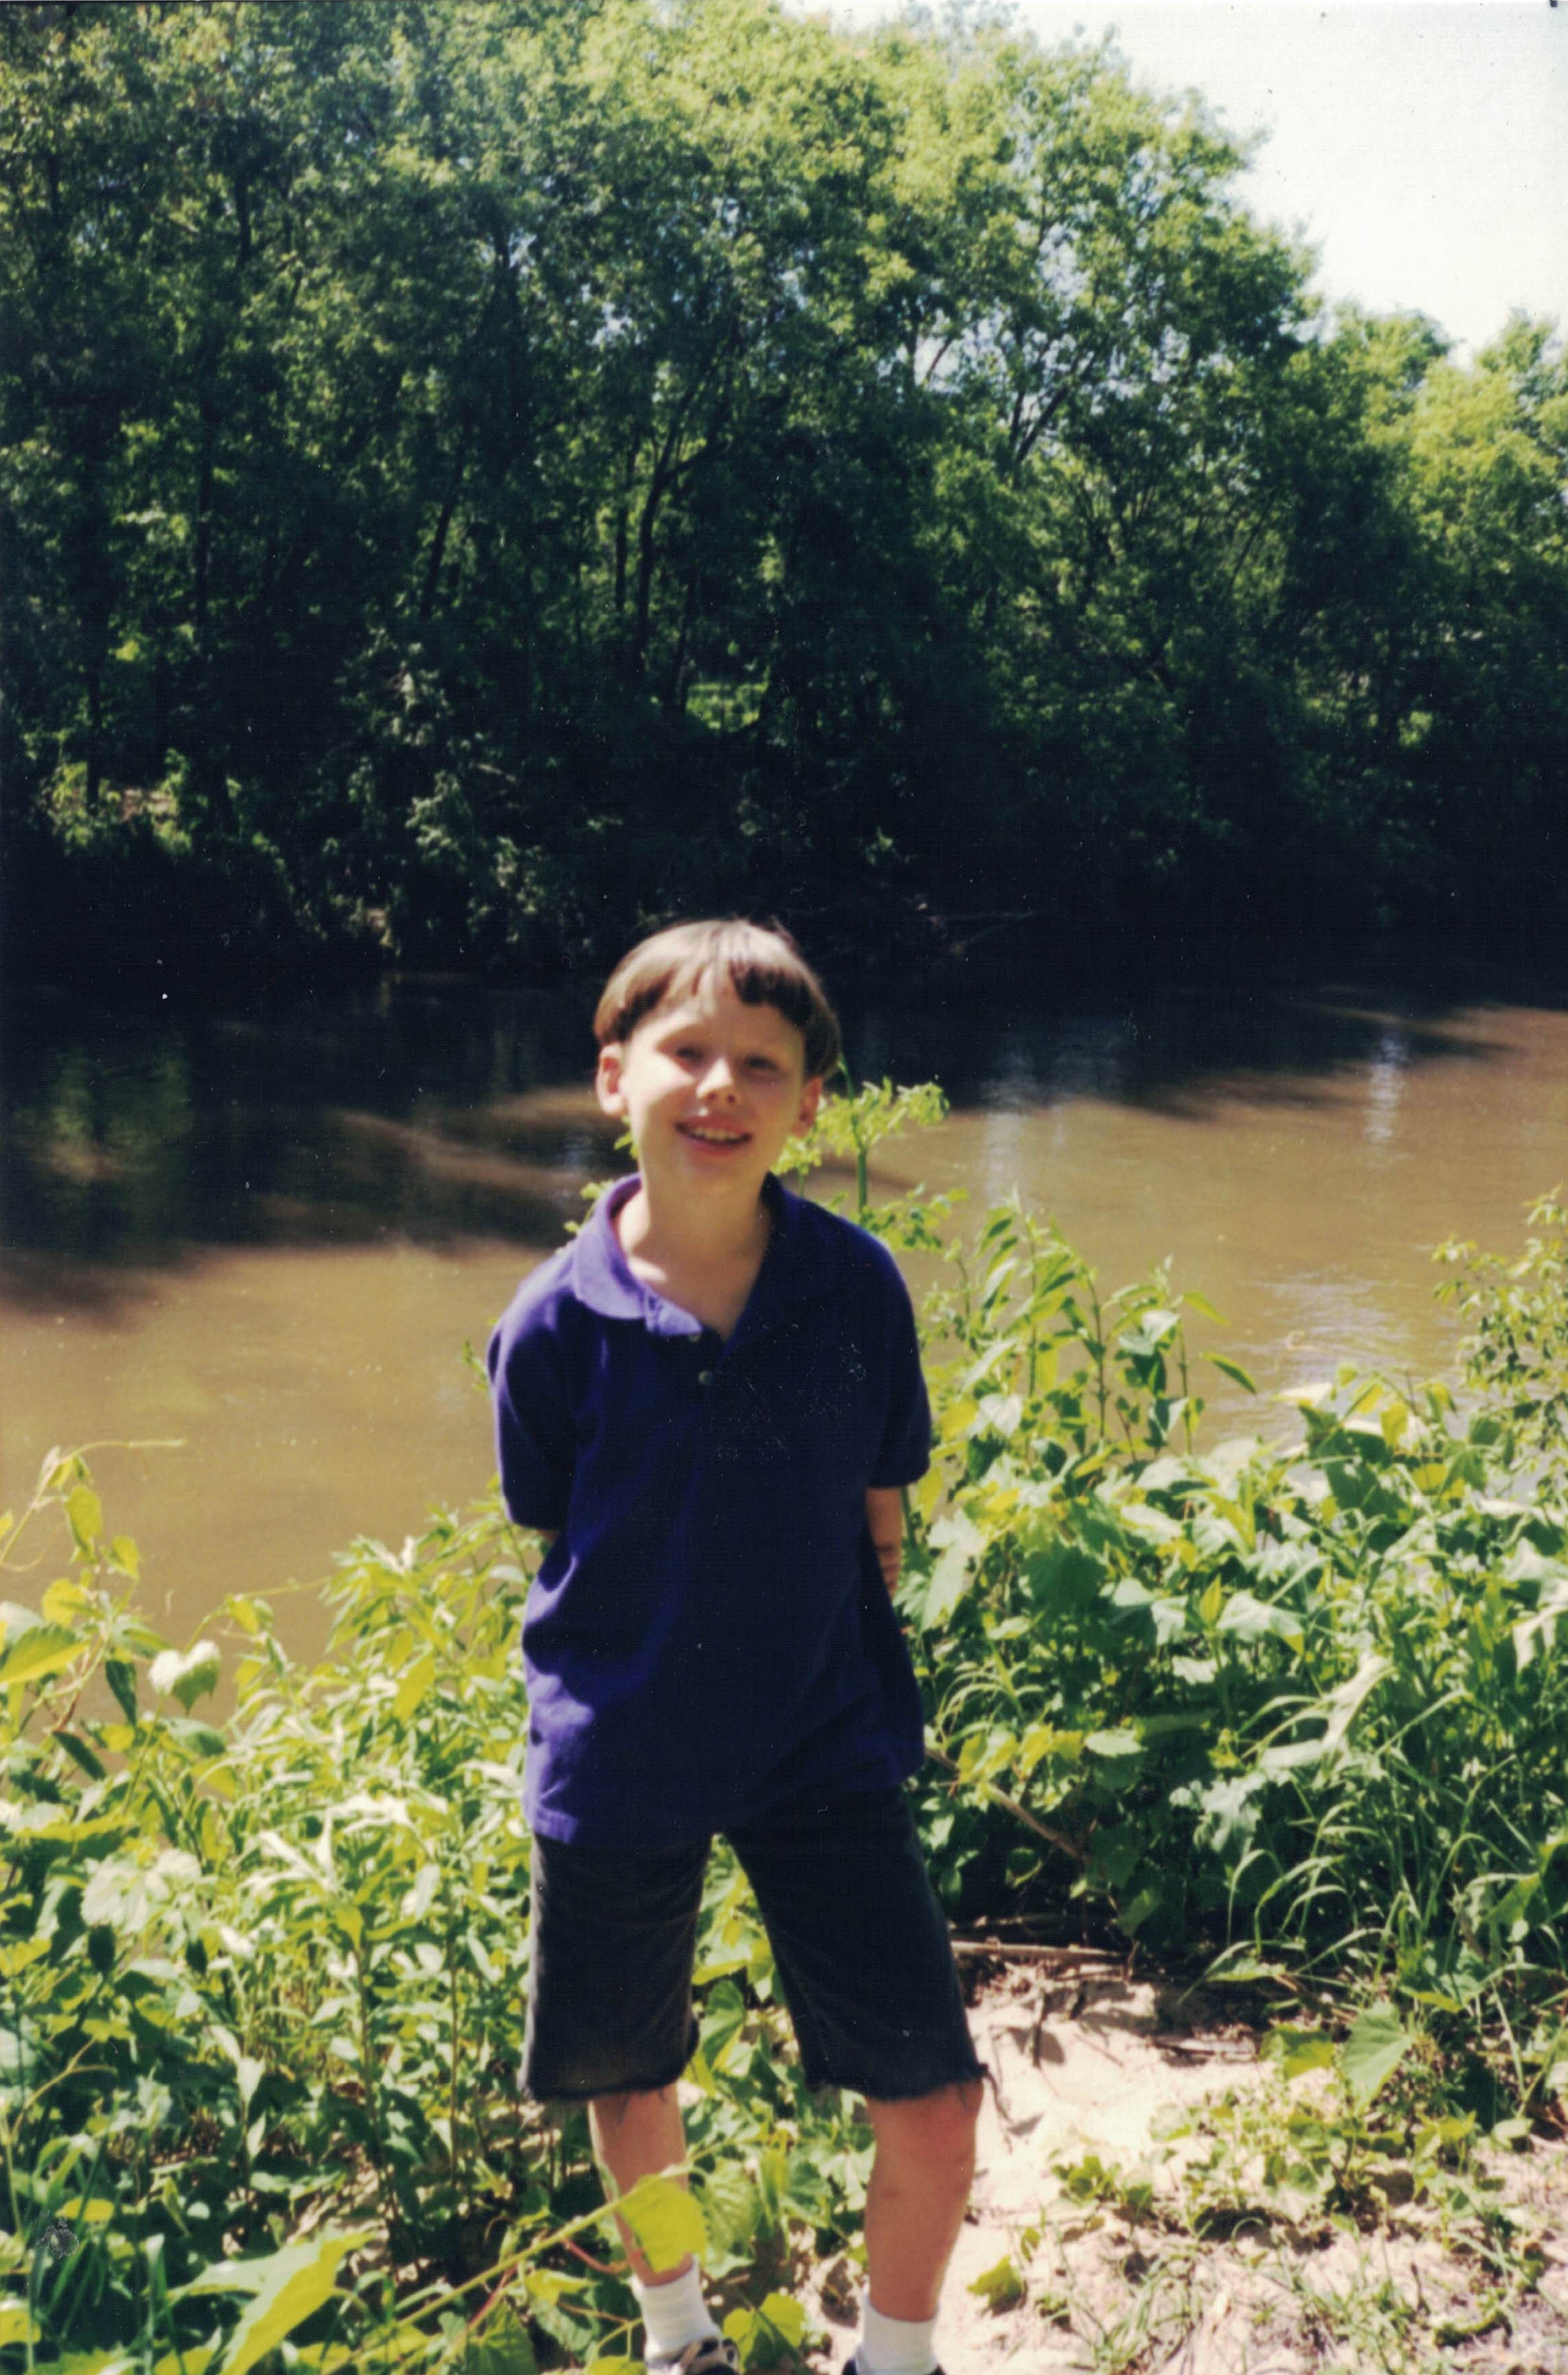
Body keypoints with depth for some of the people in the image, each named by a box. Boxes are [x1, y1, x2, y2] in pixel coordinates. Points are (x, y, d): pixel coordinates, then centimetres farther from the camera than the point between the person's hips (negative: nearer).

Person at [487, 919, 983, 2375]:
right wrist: (626, 1697, 2)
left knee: (933, 2097, -2)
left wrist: (832, 1678, 6)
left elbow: (876, 1517, 2)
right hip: (619, 1757, 0)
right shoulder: (554, 1324, -13)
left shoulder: (856, 1287, -10)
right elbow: (560, 1544, 1)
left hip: (823, 1746, 0)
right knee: (626, 2074, 19)